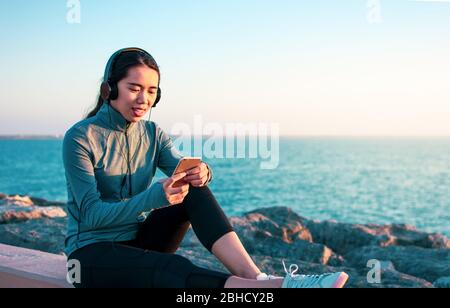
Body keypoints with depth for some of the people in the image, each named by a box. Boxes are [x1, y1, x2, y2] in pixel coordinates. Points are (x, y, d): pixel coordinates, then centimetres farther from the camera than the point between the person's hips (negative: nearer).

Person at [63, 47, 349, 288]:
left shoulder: (153, 134, 4)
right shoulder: (80, 137, -13)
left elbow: (181, 169, -11)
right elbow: (92, 214, -20)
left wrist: (201, 173, -36)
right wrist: (155, 196, -35)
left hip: (140, 241, 5)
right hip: (92, 252, -5)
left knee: (194, 190, -21)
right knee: (173, 268, -35)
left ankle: (254, 275, -34)